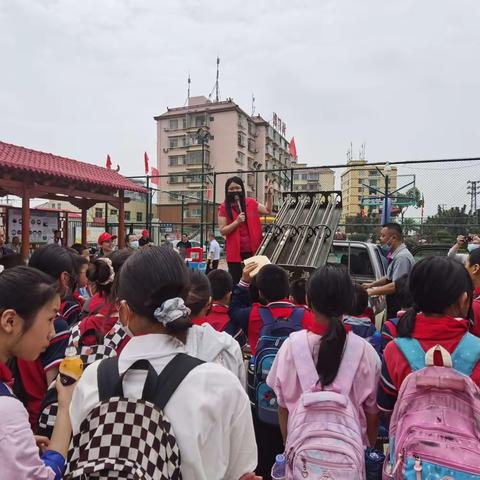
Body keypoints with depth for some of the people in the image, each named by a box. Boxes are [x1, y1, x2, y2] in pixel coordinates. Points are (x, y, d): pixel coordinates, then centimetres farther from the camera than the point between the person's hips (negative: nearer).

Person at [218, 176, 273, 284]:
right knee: (236, 281, 3)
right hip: (235, 252, -2)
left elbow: (268, 210, 20)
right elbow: (222, 231, -7)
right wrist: (237, 221, -17)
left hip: (253, 249, 3)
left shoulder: (251, 203, 6)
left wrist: (269, 195, 7)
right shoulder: (224, 208, -3)